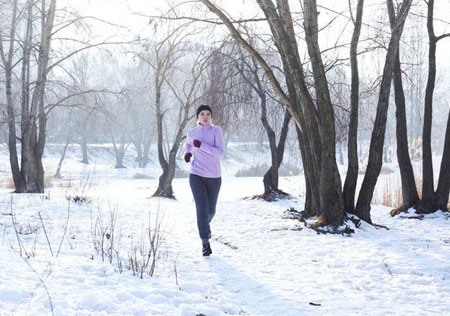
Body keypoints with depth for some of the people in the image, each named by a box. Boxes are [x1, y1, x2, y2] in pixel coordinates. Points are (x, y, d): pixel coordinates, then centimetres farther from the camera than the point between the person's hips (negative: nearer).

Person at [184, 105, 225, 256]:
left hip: (214, 177, 0)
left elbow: (220, 153, -15)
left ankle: (206, 223, 51)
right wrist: (188, 152, 8)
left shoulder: (216, 130, -5)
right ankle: (205, 243, -10)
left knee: (211, 210, 15)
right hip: (197, 176, 0)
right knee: (202, 209, -14)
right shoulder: (192, 133, 3)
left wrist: (201, 145, -20)